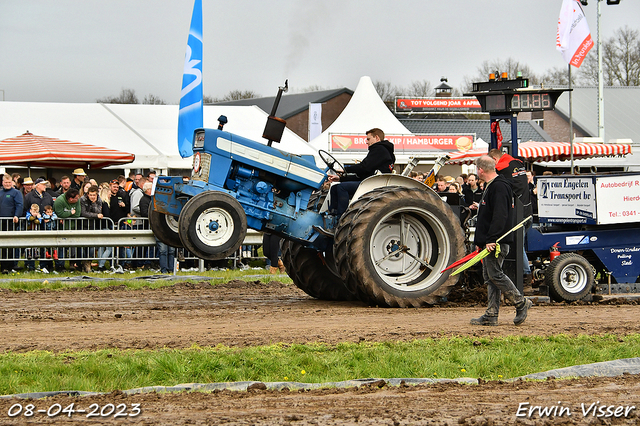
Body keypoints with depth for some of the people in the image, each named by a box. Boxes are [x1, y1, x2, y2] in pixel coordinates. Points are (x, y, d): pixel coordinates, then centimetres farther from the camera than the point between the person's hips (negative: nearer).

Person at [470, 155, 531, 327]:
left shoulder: (499, 187, -15)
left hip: (496, 242, -11)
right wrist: (481, 241, 23)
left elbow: (500, 216, -24)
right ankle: (491, 316, 8)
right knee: (489, 277, 8)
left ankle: (521, 303, 0)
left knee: (495, 274, -9)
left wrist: (492, 240, -26)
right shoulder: (491, 186, 19)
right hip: (489, 242, 11)